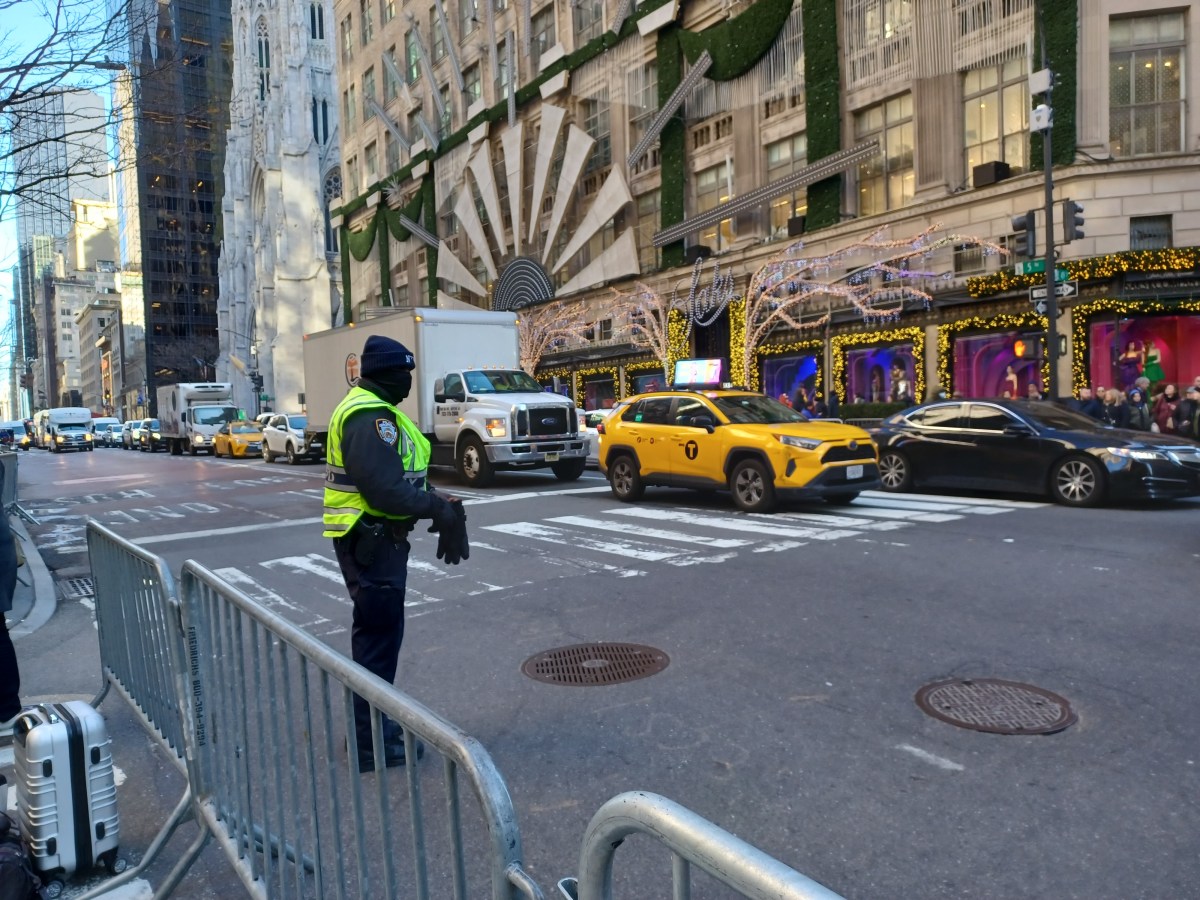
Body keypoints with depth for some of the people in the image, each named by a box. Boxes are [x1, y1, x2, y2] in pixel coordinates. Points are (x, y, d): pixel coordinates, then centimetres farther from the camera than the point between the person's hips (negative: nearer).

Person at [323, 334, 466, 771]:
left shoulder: (369, 410, 15)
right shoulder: (371, 417, -20)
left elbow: (398, 475, 16)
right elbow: (387, 490, -28)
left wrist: (435, 500, 3)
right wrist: (437, 508, -17)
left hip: (371, 538, 11)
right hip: (373, 541, -11)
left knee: (379, 632, 20)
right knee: (379, 636, -2)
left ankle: (374, 723, 35)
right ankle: (371, 742, 10)